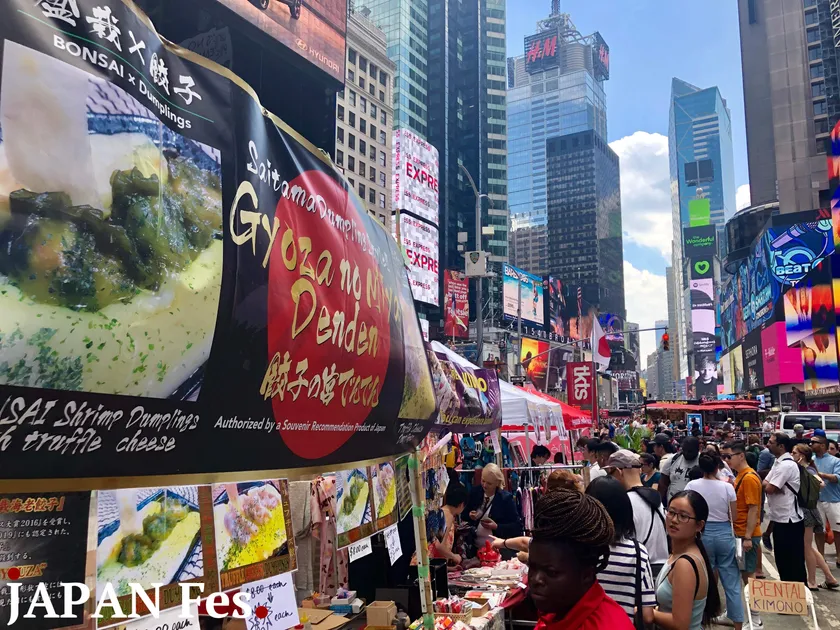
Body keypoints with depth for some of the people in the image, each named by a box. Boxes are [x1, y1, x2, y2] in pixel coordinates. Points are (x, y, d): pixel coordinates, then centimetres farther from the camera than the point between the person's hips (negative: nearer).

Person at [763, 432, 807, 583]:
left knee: (794, 563, 0)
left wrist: (766, 484, -3)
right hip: (779, 519, 10)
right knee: (782, 560, 17)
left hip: (789, 521, -10)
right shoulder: (779, 463, 12)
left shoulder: (787, 465, -19)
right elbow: (767, 484, 12)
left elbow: (769, 489, -22)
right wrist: (768, 484, -8)